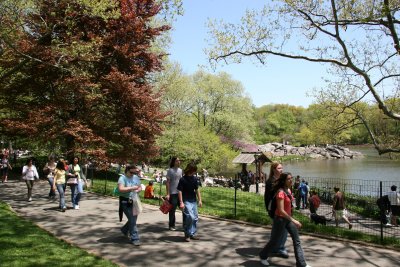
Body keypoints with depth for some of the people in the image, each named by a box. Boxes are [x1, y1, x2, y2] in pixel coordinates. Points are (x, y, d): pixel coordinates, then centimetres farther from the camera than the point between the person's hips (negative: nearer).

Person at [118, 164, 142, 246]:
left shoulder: (136, 177, 9)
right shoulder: (122, 178, -11)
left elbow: (140, 187, 17)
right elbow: (121, 189, -24)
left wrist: (137, 190, -6)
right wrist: (132, 188, -23)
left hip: (134, 201, 7)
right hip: (126, 202, -7)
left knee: (133, 219, 16)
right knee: (132, 220, -8)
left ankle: (124, 230, 44)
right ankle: (134, 238, 2)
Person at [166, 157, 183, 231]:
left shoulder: (180, 170, 12)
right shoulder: (170, 170, -6)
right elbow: (167, 182, -8)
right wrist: (168, 194, -13)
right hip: (173, 193, -5)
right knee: (172, 210, 5)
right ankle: (171, 225, 18)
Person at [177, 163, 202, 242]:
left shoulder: (194, 178, 7)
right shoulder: (183, 179, -11)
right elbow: (180, 191, -11)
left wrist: (199, 200, 10)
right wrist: (181, 202, -16)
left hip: (193, 201, 7)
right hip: (186, 201, -7)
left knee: (195, 218, 9)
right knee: (190, 217, -17)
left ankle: (193, 234, 22)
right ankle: (187, 235, -2)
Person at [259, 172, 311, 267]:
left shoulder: (288, 190, 3)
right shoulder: (281, 192, -23)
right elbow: (281, 211, -27)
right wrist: (293, 220, -26)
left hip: (288, 218, 8)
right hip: (280, 219, -8)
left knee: (297, 240, 5)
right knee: (275, 241, 8)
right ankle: (263, 256, 32)